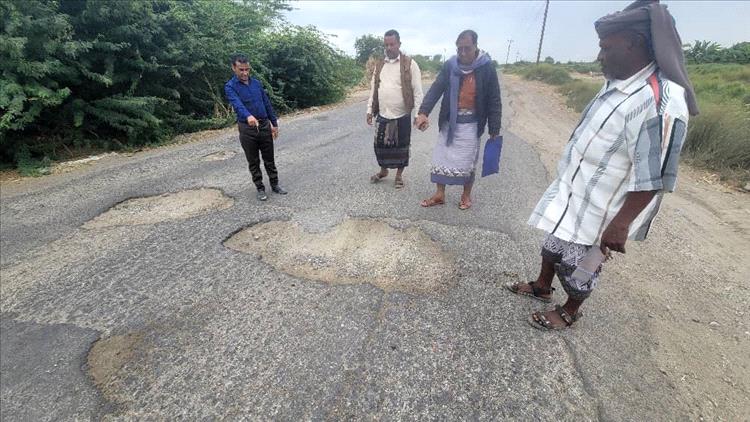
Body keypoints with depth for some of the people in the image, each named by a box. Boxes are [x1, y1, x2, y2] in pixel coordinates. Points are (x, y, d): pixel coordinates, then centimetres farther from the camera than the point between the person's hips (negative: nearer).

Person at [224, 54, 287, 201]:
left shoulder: (256, 83, 8)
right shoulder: (230, 87, -8)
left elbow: (267, 104, 12)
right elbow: (237, 104, -27)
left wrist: (274, 123, 10)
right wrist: (248, 116, -47)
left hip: (265, 125, 4)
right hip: (247, 128, -3)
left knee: (269, 159, 12)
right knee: (253, 162, 7)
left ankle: (275, 184, 26)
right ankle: (260, 188, 19)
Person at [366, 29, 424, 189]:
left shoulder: (410, 64, -6)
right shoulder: (379, 65, 8)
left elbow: (417, 91, -8)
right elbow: (373, 89, 12)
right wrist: (370, 110, 8)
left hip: (402, 115, -4)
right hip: (382, 114, 4)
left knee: (401, 146, 7)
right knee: (380, 145, 11)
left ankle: (399, 175, 25)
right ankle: (383, 170, 34)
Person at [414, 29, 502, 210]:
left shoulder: (487, 67, -9)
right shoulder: (450, 65, -3)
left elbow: (494, 101, -6)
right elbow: (436, 89, -11)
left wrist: (494, 130, -7)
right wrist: (423, 112, -27)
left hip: (471, 124, -3)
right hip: (449, 121, 3)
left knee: (468, 162, 6)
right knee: (441, 158, 7)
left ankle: (466, 195, 26)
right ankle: (440, 194, 21)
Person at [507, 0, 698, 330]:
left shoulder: (659, 103, -27)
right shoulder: (617, 84, 2)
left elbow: (651, 179, -25)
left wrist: (620, 224, -23)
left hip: (597, 209, -8)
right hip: (571, 192, 9)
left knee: (578, 264, 12)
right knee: (553, 244, 24)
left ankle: (569, 312, 36)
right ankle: (542, 287, 47)